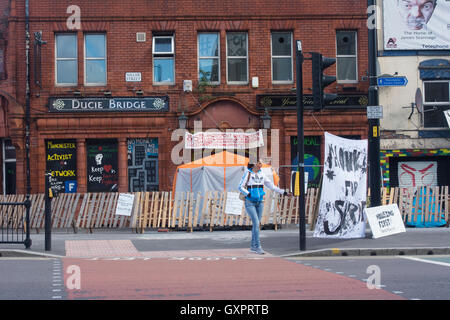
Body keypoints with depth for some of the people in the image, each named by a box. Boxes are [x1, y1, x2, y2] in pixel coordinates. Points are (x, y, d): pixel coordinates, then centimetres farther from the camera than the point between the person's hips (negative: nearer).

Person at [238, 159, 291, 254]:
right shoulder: (248, 173, -7)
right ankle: (258, 246, -11)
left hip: (260, 202, 5)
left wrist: (283, 192, 9)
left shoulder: (261, 174, 8)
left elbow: (271, 185, 13)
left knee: (256, 224, 7)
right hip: (250, 202, -5)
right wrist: (249, 194, -24)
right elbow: (241, 187, -9)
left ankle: (253, 246, 16)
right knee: (256, 223, -14)